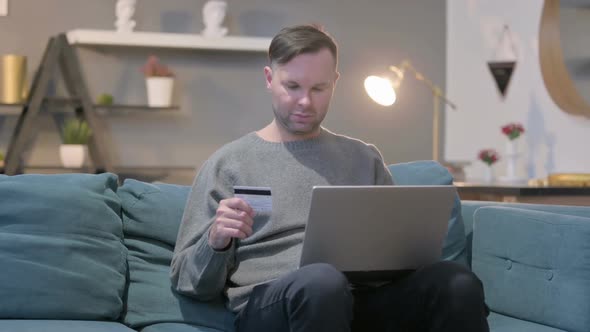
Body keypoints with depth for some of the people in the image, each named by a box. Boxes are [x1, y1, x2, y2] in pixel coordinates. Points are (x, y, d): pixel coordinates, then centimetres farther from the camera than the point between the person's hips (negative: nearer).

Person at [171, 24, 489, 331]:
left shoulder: (364, 158, 21)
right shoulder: (227, 163, 11)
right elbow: (188, 281, 9)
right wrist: (215, 242, -13)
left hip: (362, 296, 3)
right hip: (268, 306, -3)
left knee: (458, 283, -28)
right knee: (322, 282, -41)